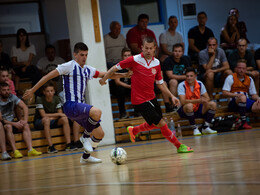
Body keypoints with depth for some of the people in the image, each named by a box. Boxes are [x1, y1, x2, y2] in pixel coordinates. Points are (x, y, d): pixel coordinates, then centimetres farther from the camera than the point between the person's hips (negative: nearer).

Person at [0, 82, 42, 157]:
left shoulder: (12, 97, 1)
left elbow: (24, 107, -2)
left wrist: (25, 120, -16)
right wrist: (14, 124, -23)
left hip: (12, 122, 5)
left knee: (26, 125, -19)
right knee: (9, 126, -36)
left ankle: (30, 150, -33)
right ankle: (15, 151, -43)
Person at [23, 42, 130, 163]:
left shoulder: (87, 70, 16)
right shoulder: (69, 66, -5)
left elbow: (104, 75, 25)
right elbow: (48, 76, -4)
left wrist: (124, 75, 15)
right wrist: (32, 90, -5)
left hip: (81, 107, 8)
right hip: (70, 105, -8)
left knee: (99, 134, 8)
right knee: (97, 112, -33)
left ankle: (86, 157, 28)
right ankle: (85, 137, -10)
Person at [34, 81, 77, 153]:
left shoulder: (56, 99, -2)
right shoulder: (40, 100, -16)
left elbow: (61, 114, -3)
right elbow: (43, 115, -23)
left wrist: (51, 117, -20)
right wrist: (58, 114, -21)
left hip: (52, 121, 5)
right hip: (39, 122, -5)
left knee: (64, 118, -21)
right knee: (46, 120, -38)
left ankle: (68, 144, -25)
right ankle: (50, 147, -39)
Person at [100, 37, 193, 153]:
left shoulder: (156, 63, 4)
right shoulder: (134, 60, -12)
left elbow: (159, 83, 13)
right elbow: (116, 68, -4)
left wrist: (171, 96, 7)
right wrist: (104, 78, -9)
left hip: (151, 98, 7)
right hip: (140, 100, -7)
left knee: (155, 124, 19)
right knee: (161, 124, -7)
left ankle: (133, 130, 43)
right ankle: (179, 146, 6)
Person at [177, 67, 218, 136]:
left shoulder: (200, 84, -2)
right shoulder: (182, 85, -16)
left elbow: (207, 98, -2)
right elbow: (183, 102, -27)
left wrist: (204, 101, -29)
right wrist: (198, 100, -37)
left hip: (198, 109, 5)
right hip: (185, 111, -5)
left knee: (213, 104, -15)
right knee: (189, 105, -38)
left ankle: (206, 127, -7)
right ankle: (195, 129, -21)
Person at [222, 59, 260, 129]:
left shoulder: (249, 79, 14)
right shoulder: (231, 78, -1)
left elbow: (253, 94, 16)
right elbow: (224, 92, -10)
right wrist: (237, 95, -24)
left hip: (246, 103, 4)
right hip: (234, 103, -4)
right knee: (242, 97, -39)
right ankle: (243, 123, -37)